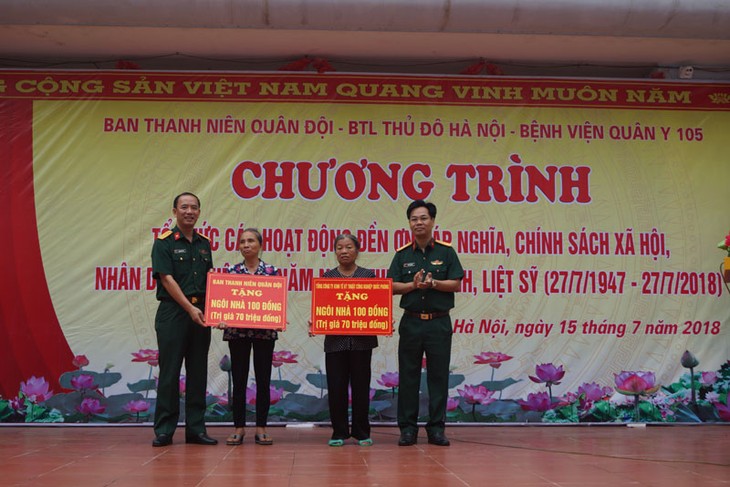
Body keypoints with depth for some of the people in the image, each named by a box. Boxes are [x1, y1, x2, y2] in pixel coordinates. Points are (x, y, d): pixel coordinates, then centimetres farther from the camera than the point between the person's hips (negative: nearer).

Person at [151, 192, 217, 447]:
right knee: (169, 372, -2)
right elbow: (167, 279, -11)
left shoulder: (204, 244, 14)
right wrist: (190, 308, -18)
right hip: (173, 313, -5)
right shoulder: (164, 242, -3)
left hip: (200, 313, 5)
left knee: (198, 372, 7)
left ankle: (195, 428, 13)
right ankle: (164, 430, 4)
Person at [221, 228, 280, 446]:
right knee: (239, 380, 4)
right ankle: (239, 428, 11)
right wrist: (221, 318, -16)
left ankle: (261, 429, 11)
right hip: (237, 331, 0)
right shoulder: (232, 271, 5)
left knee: (263, 380, 3)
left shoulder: (272, 271, 3)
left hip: (265, 331, 0)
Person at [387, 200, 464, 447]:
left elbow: (456, 284, -2)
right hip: (411, 322, 1)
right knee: (408, 376, 4)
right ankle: (408, 428, 11)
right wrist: (413, 285, -14)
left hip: (439, 322, -1)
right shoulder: (402, 255, 7)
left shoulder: (446, 251, 2)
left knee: (438, 376, 2)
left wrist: (432, 283, -18)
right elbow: (392, 286, 3)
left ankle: (436, 428, 10)